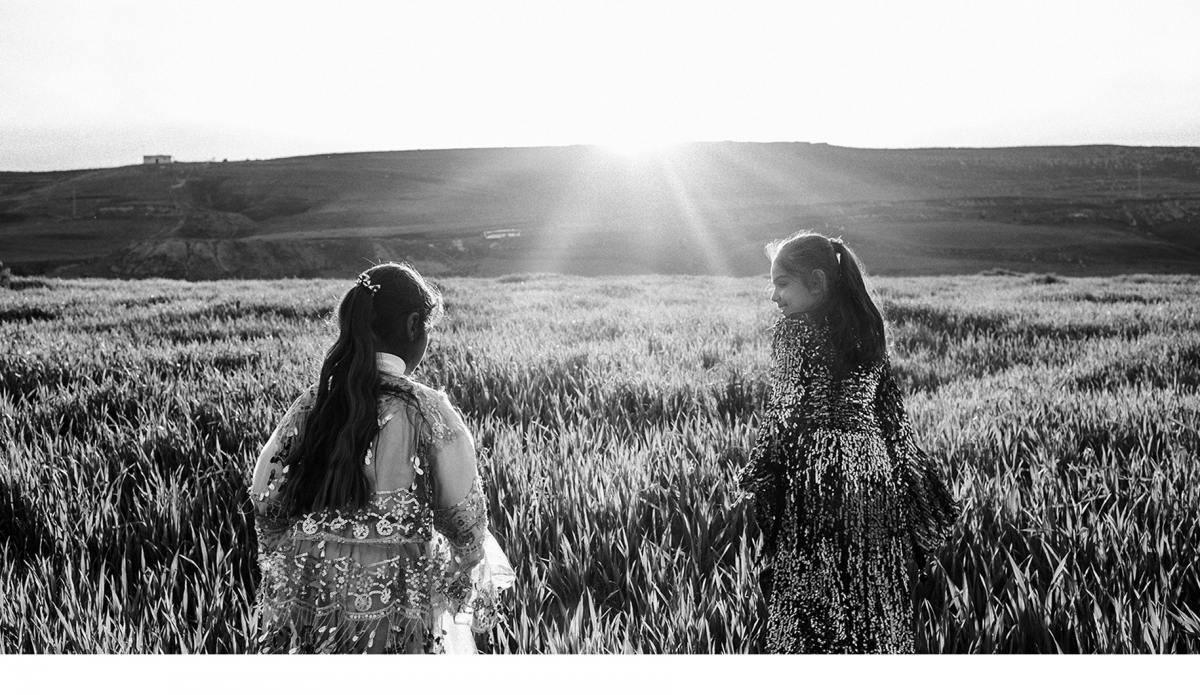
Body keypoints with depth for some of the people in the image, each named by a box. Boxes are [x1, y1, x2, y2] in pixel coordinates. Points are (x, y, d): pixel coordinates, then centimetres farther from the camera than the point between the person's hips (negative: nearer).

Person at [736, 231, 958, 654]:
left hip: (815, 474, -6)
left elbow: (785, 412, -14)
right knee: (874, 590, 14)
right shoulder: (865, 326, 8)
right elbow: (890, 405, 10)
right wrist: (911, 472, 17)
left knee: (808, 593, 3)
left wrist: (755, 474, -7)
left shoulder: (796, 332, -10)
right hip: (874, 471, 6)